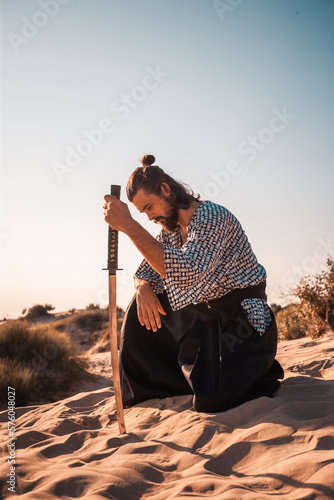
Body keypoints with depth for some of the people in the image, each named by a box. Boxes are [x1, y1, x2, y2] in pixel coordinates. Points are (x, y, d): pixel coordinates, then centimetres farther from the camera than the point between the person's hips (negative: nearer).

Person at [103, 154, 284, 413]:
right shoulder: (171, 228, 7)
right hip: (205, 316, 8)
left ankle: (263, 371, 8)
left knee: (210, 400, -23)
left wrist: (129, 225, -39)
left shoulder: (213, 217, -21)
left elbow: (187, 273, -37)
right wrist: (143, 288, -14)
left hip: (244, 321, -8)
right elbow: (146, 271, 12)